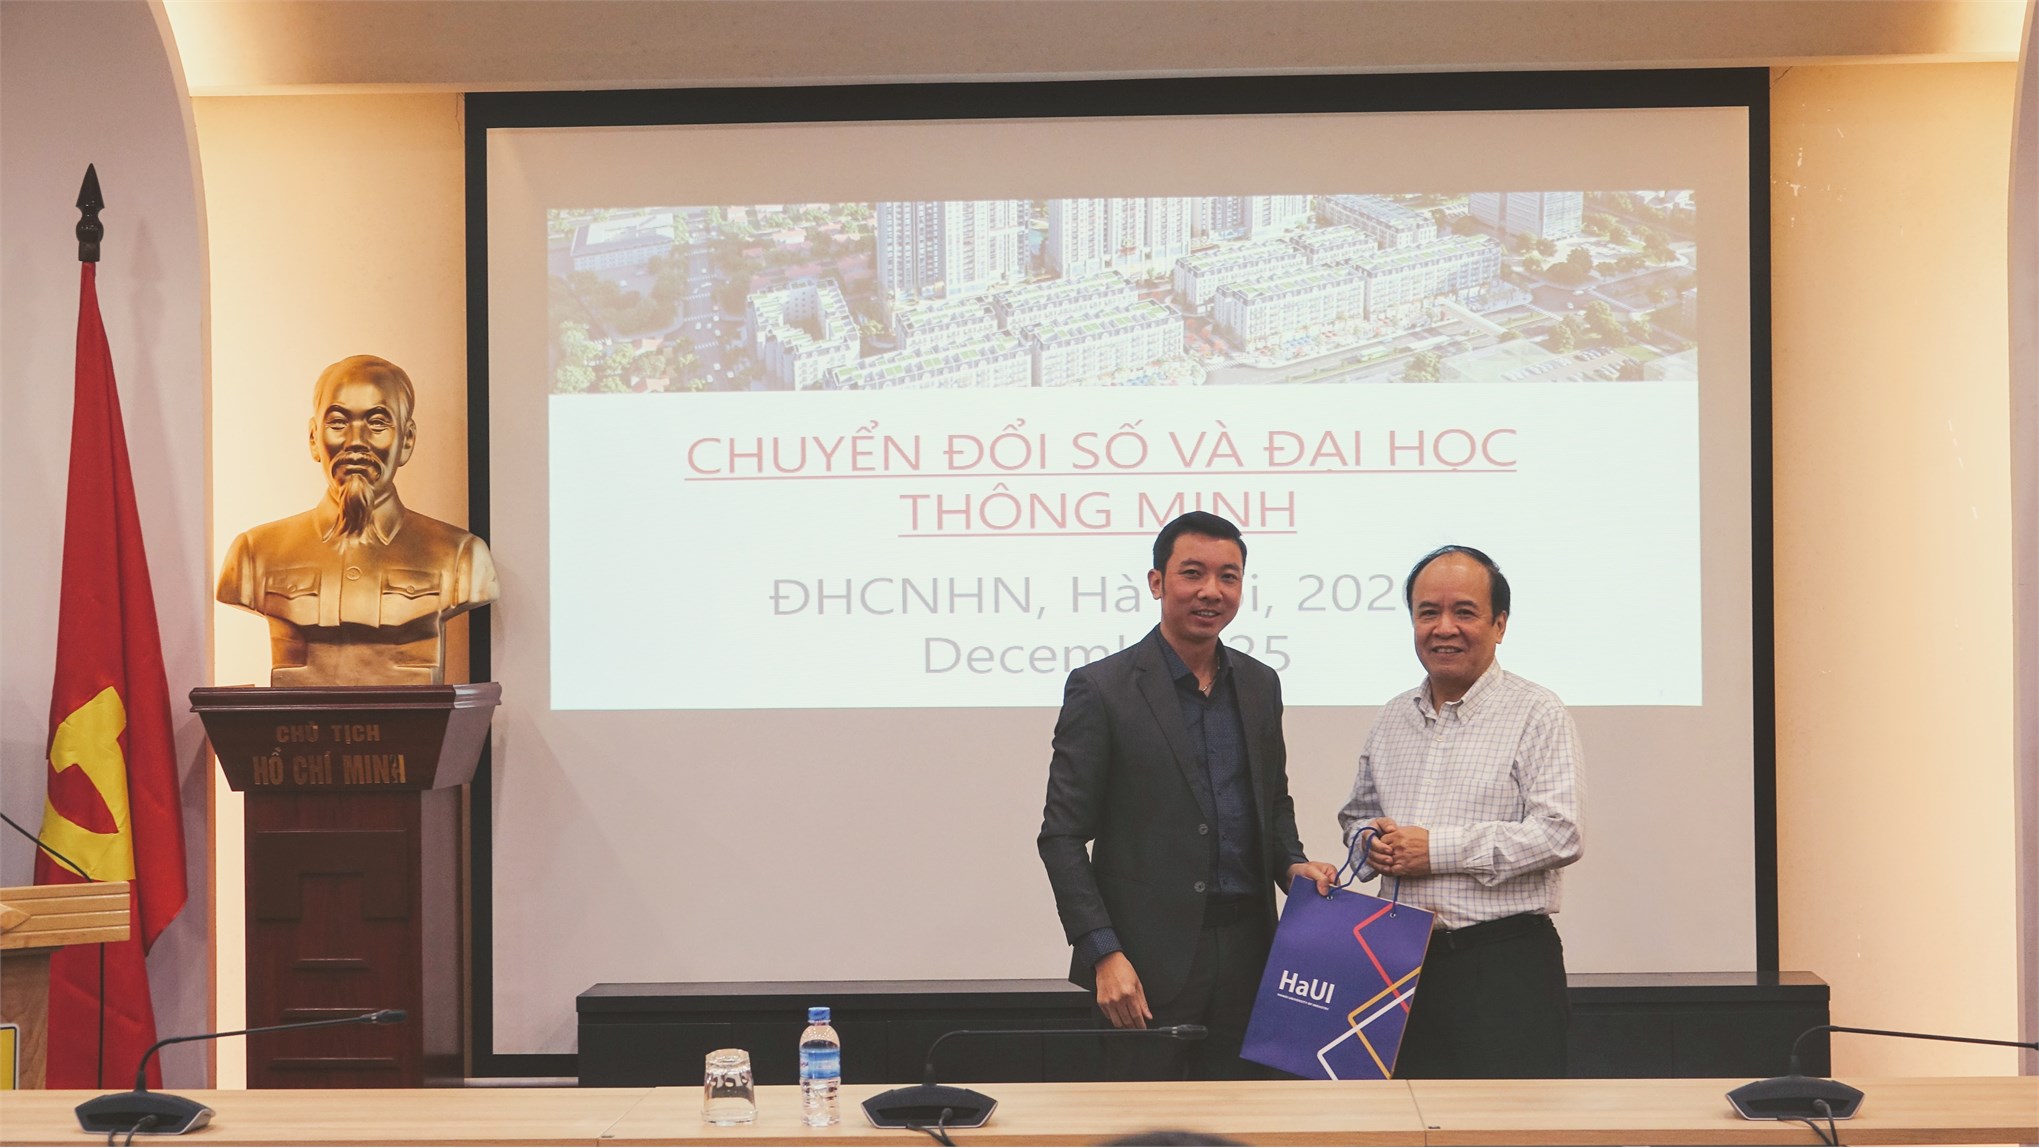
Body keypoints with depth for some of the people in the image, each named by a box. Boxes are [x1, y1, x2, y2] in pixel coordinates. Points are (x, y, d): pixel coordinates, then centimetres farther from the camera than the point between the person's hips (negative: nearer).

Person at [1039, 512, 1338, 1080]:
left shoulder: (1259, 685, 11)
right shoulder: (1101, 690, -6)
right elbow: (1062, 837, -7)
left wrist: (1292, 863, 2)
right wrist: (1104, 954, -15)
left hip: (1245, 948, 5)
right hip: (1148, 957, -5)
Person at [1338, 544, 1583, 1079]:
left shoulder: (1537, 714, -4)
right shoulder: (1393, 720, 15)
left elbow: (1559, 834, -14)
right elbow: (1358, 814, 26)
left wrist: (1439, 849, -14)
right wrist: (1370, 842, 1)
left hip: (1506, 967, -5)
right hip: (1404, 961, 6)